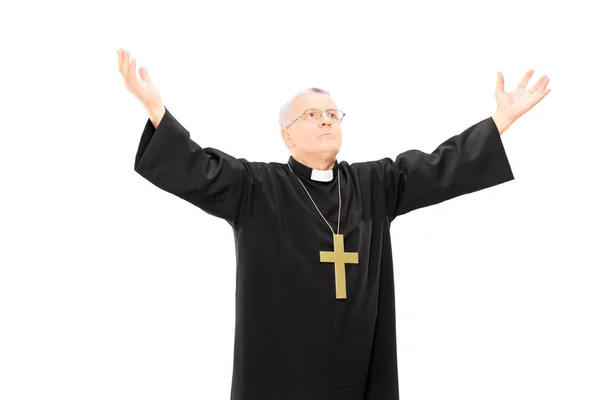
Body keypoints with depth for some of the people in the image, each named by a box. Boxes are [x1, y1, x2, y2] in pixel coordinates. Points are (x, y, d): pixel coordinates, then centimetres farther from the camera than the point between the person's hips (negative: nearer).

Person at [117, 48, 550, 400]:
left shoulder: (374, 184, 10)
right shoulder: (256, 187, 0)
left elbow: (439, 167, 7)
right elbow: (198, 169, -11)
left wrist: (504, 117, 1)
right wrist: (154, 105, -24)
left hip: (360, 362, 3)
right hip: (278, 363, -3)